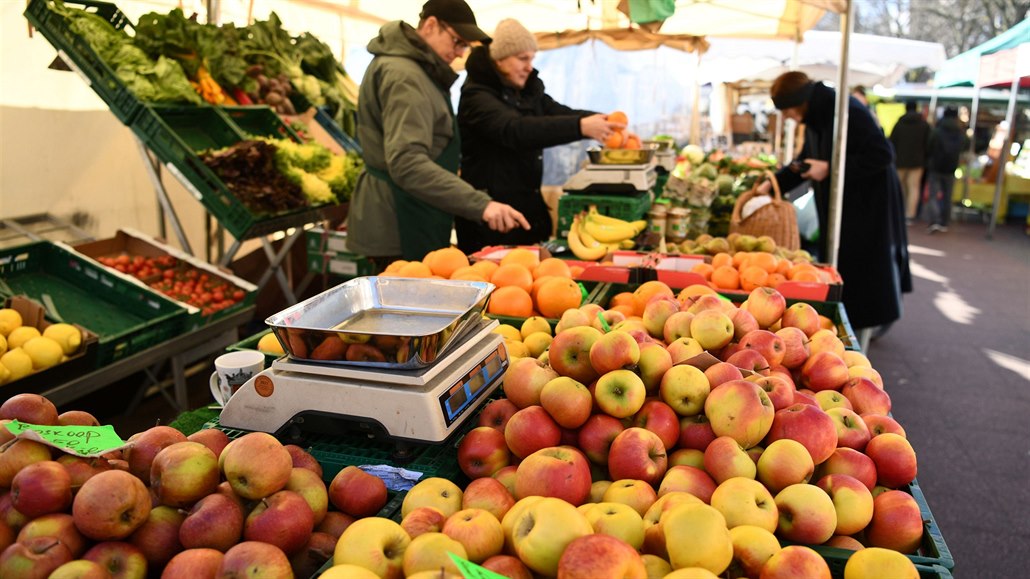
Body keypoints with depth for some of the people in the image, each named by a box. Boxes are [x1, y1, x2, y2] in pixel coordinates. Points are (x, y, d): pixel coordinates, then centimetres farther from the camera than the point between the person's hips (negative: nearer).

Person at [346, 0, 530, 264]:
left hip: (411, 225, 11)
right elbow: (407, 162, -30)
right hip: (399, 230, -11)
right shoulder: (404, 76, -18)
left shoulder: (418, 70, 16)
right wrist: (480, 204, -34)